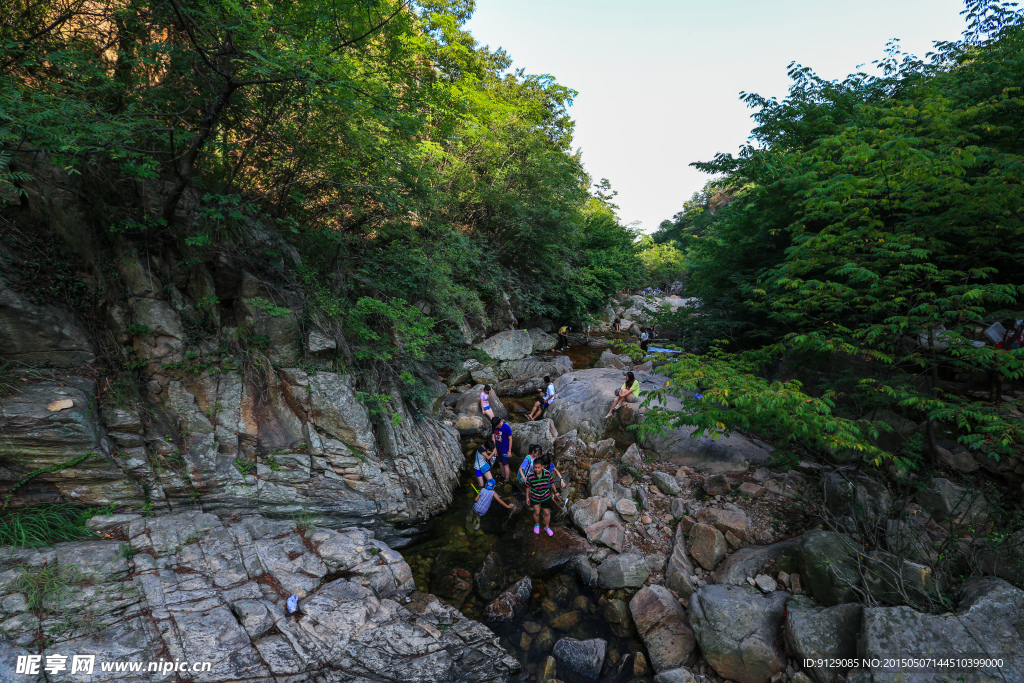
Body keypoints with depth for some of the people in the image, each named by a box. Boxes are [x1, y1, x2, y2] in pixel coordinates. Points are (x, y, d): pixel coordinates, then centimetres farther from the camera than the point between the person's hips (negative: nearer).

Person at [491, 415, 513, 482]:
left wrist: (509, 451, -12)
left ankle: (507, 479, 20)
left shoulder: (506, 427, -24)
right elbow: (494, 437, 2)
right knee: (500, 463, 20)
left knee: (505, 465, 4)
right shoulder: (494, 426, -9)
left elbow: (510, 439, -16)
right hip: (498, 448, 6)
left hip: (505, 449, -6)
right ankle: (503, 475, 41)